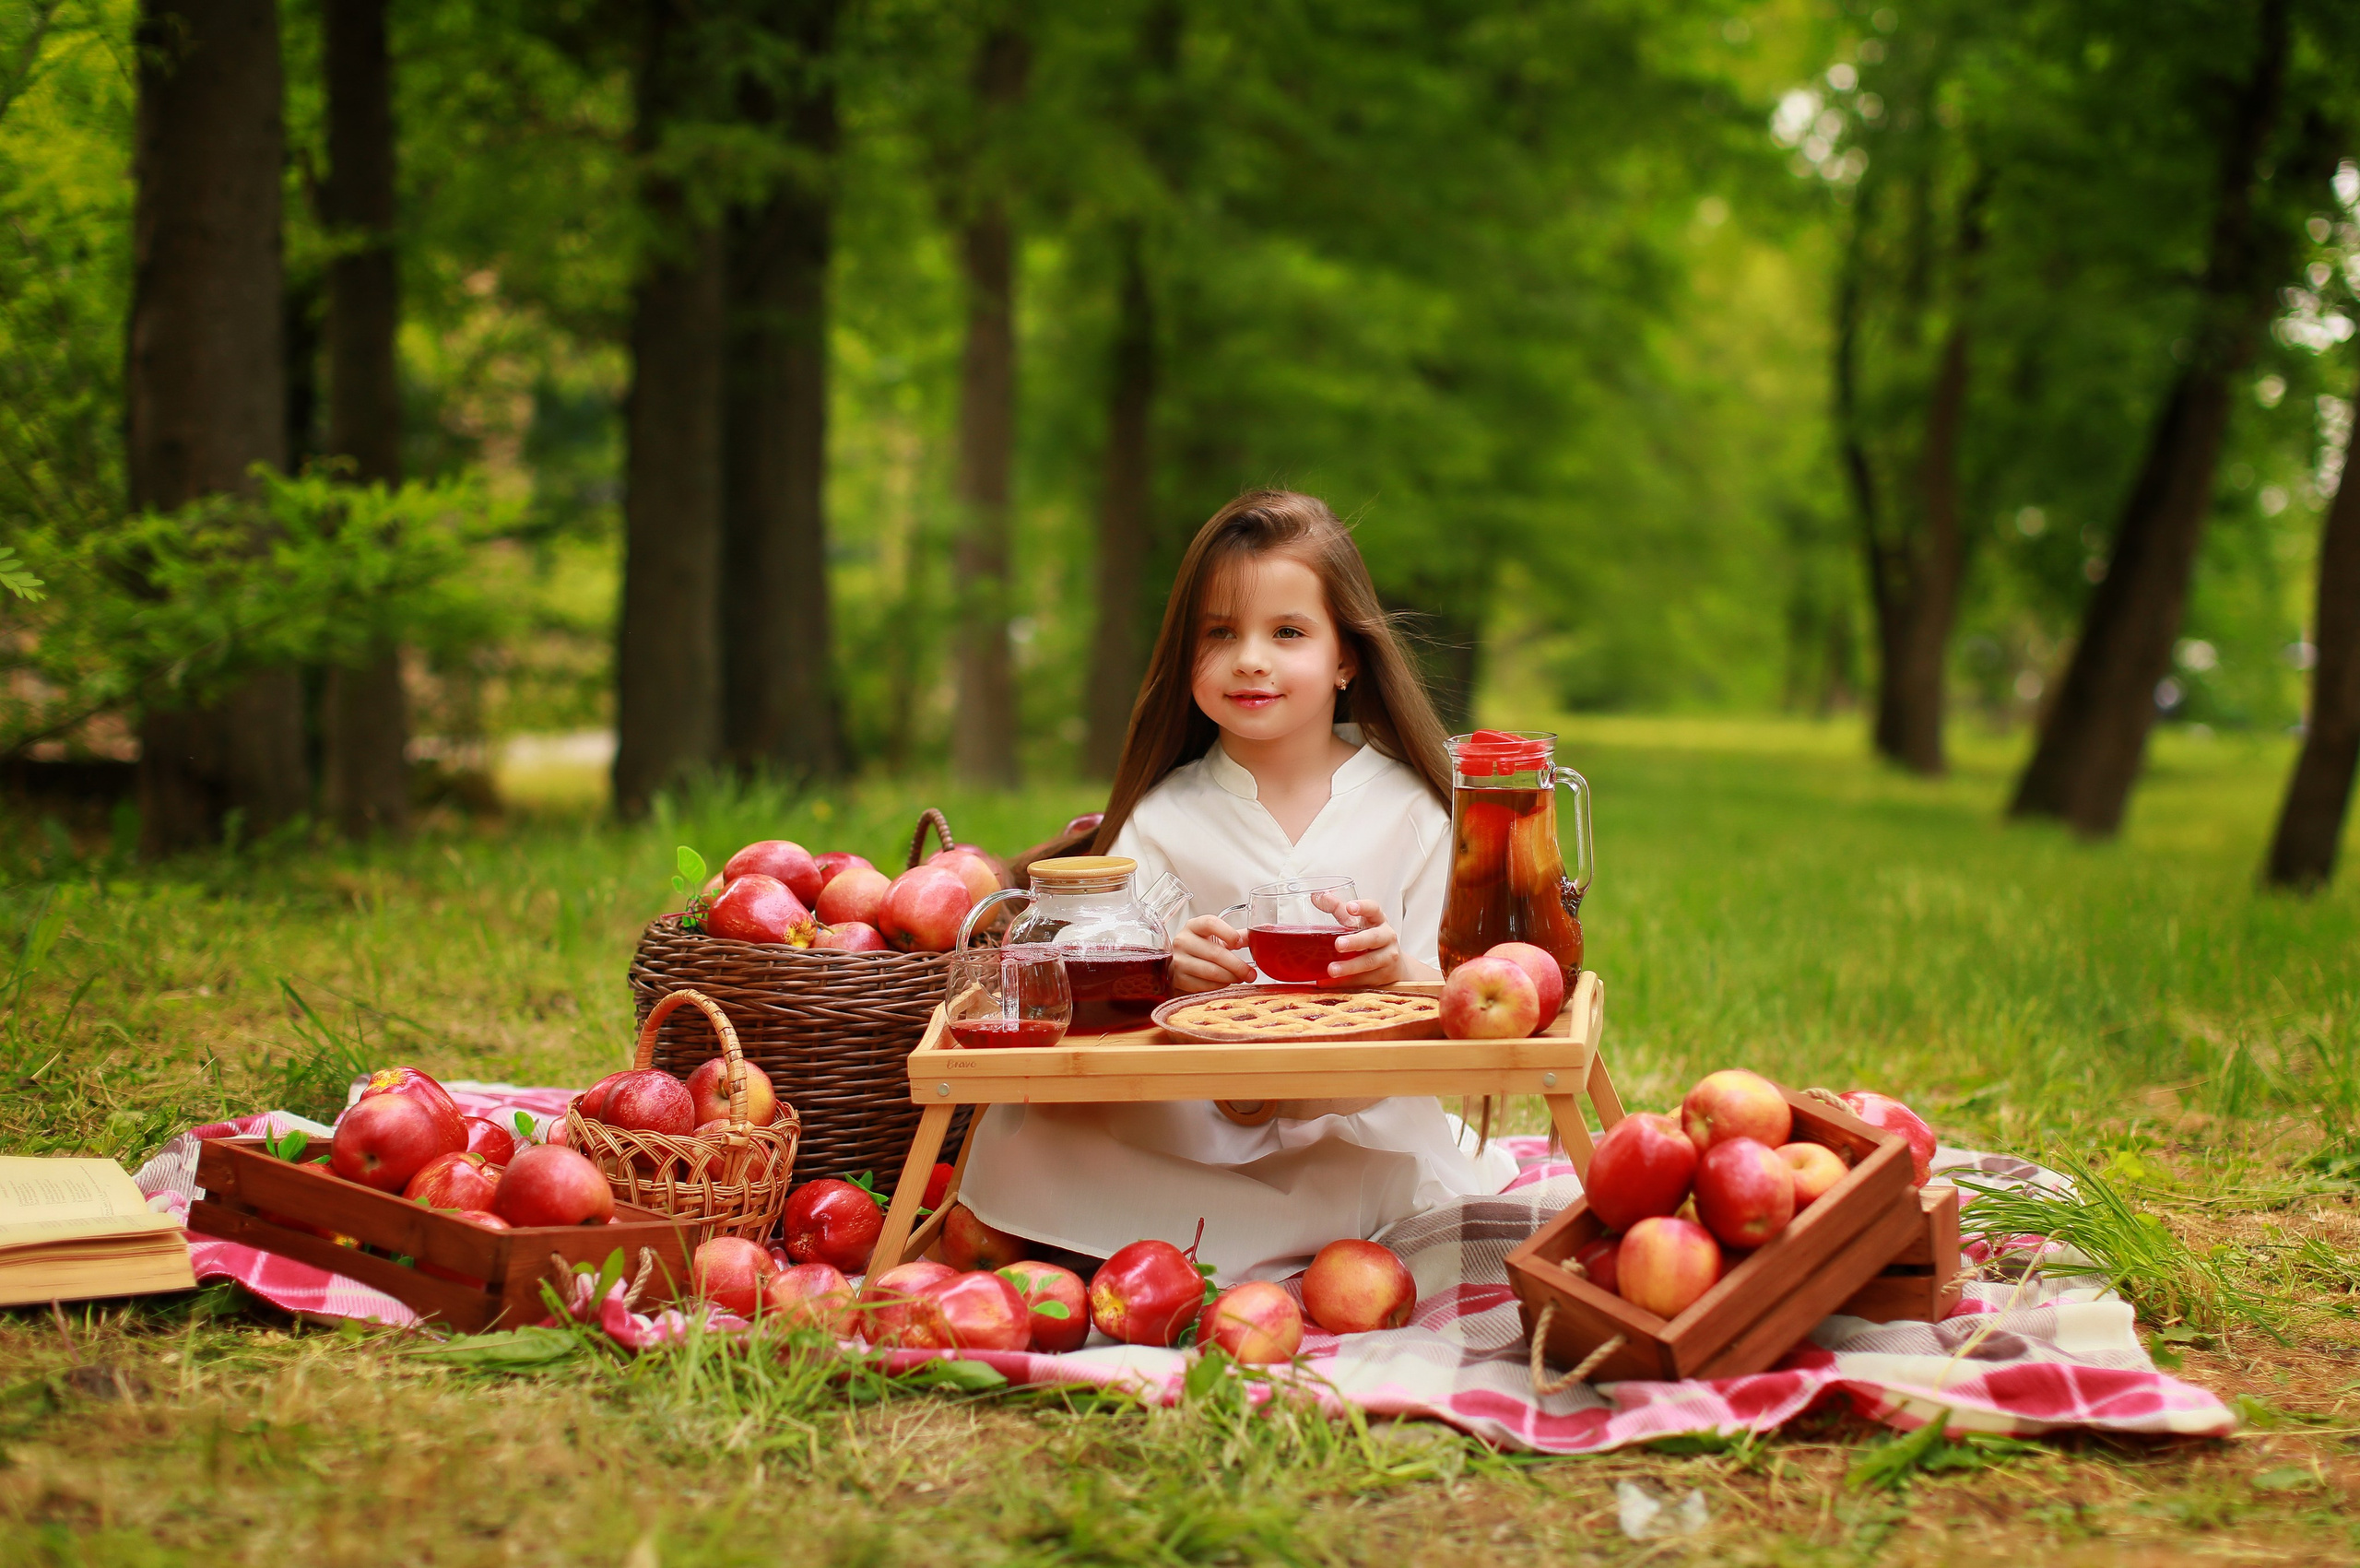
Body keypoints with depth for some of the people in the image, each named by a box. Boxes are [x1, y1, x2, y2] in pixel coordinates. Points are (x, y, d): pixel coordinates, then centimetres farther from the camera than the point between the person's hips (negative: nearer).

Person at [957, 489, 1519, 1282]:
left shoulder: (1406, 808, 4)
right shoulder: (1162, 817, 7)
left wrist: (1397, 969, -26)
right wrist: (1166, 965, -27)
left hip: (1368, 1128, 0)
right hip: (1194, 1126, 1)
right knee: (1017, 1144, -24)